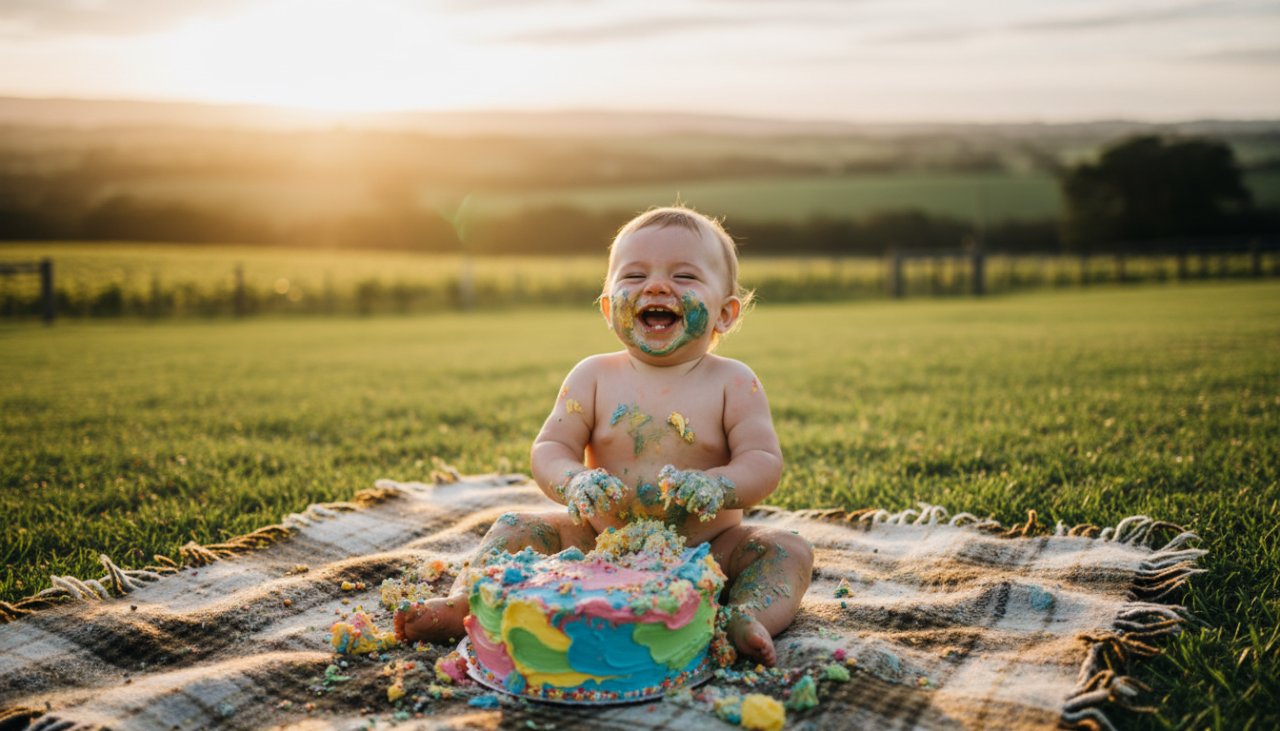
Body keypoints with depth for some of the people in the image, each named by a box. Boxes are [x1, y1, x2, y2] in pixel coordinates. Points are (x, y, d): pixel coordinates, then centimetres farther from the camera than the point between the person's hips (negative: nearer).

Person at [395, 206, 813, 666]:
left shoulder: (734, 383, -5)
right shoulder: (593, 378, -1)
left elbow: (764, 462, -10)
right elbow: (550, 449, -4)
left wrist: (715, 487, -33)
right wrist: (573, 484, -29)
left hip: (705, 549, -1)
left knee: (789, 550, -23)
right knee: (515, 530, -8)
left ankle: (746, 619, -44)